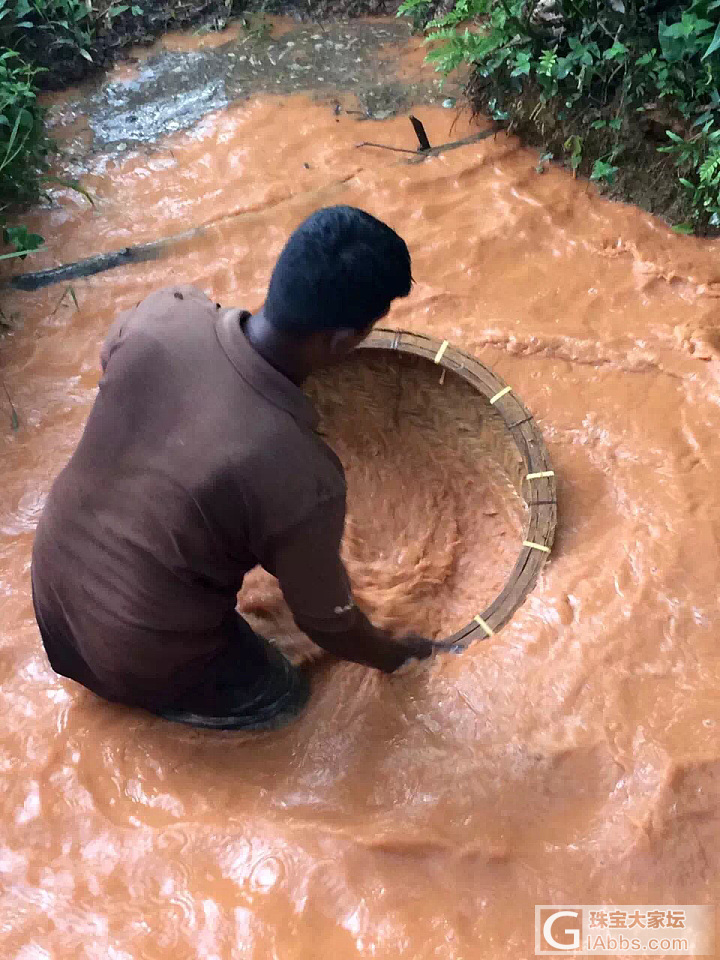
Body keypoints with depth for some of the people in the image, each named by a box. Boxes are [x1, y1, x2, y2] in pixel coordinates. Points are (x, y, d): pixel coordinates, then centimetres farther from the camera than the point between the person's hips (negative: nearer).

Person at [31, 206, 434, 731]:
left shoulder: (166, 311, -20)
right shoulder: (303, 479, -34)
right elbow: (328, 624, -14)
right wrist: (394, 653, 8)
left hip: (51, 581, 5)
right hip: (133, 660, -4)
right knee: (283, 697, 21)